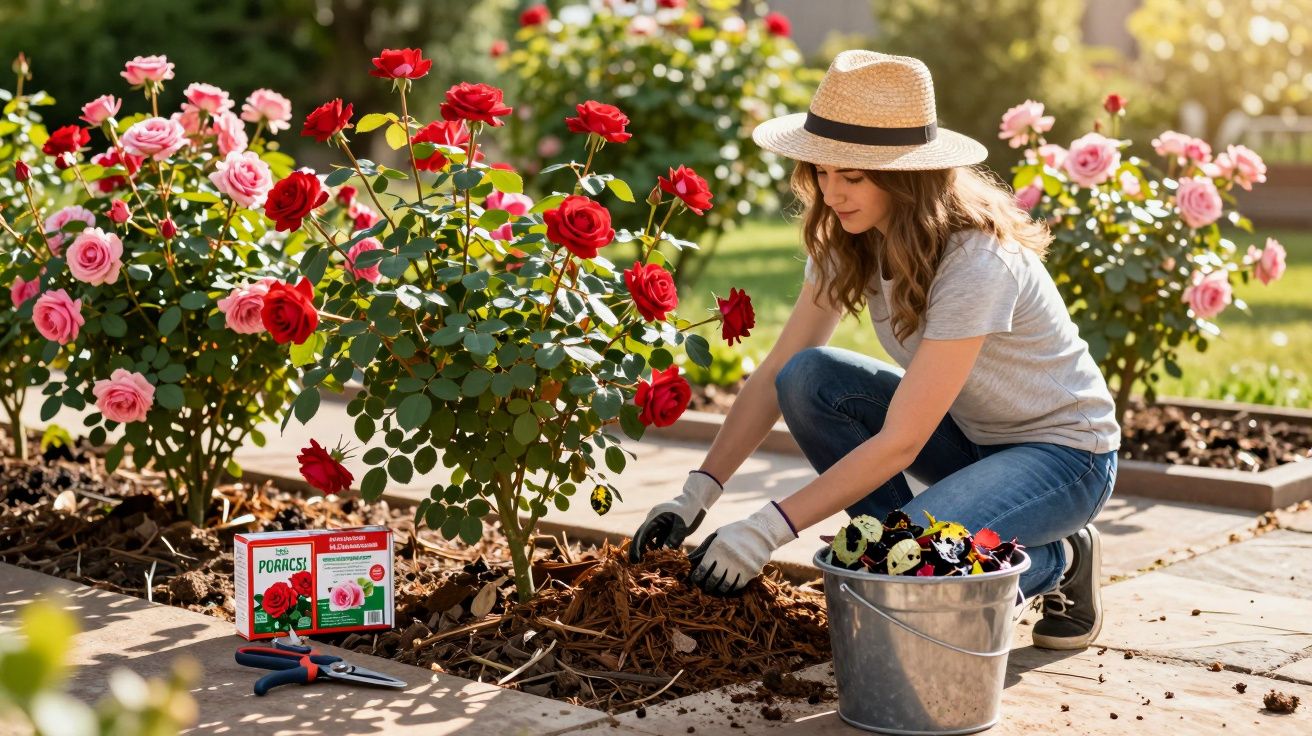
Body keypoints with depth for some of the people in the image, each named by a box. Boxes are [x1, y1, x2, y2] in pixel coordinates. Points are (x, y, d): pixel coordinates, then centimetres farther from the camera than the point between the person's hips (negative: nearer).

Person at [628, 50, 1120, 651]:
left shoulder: (977, 260, -31)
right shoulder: (850, 241, -8)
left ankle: (1056, 562, -2)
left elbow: (899, 442, -31)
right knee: (809, 379, -18)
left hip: (1065, 450, -7)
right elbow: (775, 375, -7)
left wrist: (767, 530, -32)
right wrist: (698, 494, -18)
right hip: (966, 434, 7)